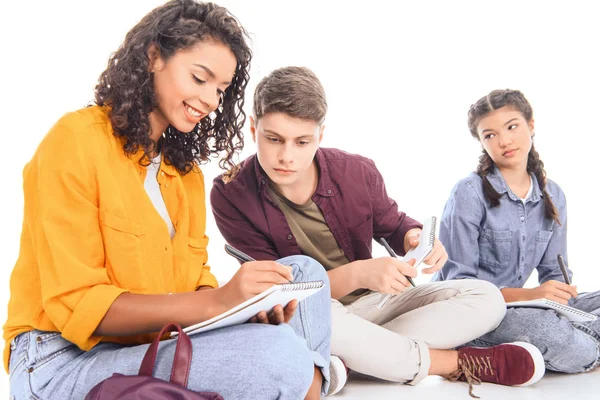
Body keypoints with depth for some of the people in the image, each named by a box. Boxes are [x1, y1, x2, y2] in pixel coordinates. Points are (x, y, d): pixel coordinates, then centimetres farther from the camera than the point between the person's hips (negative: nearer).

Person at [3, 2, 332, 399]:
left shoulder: (185, 169, 13)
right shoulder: (76, 139, -10)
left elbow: (195, 276, 8)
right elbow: (76, 306, -15)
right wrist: (214, 302, -26)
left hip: (156, 344, 8)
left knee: (304, 272, -2)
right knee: (280, 355, -30)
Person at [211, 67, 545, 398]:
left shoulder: (358, 172, -11)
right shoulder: (230, 196, -18)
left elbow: (395, 225, 10)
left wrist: (415, 239, -17)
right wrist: (354, 274, -35)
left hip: (368, 301, 4)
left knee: (486, 299, -9)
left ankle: (349, 357, -27)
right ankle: (458, 363, -19)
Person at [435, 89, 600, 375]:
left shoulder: (552, 197, 8)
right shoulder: (469, 193, -9)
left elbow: (553, 271, 11)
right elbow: (457, 281, -12)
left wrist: (559, 293, -13)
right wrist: (527, 295, -24)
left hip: (513, 305, 6)